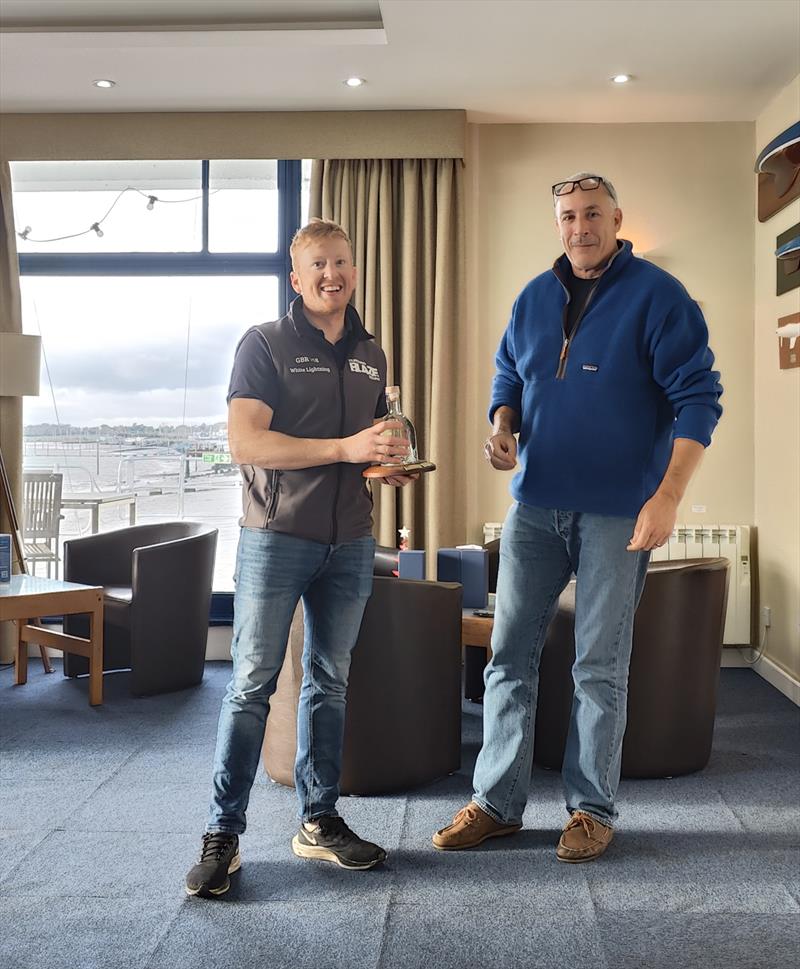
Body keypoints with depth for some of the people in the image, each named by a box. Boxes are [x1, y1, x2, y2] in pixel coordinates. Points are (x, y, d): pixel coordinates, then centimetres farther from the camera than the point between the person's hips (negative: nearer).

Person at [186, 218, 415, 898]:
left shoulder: (371, 356, 15)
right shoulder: (266, 344, -3)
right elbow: (244, 440, -16)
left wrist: (395, 465, 3)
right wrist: (345, 448, -23)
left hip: (349, 542, 5)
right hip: (277, 536, -5)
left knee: (330, 683, 11)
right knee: (252, 684, -3)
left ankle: (320, 821, 22)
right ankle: (223, 834, 5)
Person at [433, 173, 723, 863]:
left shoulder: (659, 296, -5)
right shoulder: (534, 298, 11)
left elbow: (697, 397, -9)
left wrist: (668, 497, -17)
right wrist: (502, 429, 0)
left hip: (618, 513, -5)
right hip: (536, 506, 5)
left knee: (600, 667, 4)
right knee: (510, 654, 6)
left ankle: (592, 809, 18)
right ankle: (497, 802, 17)